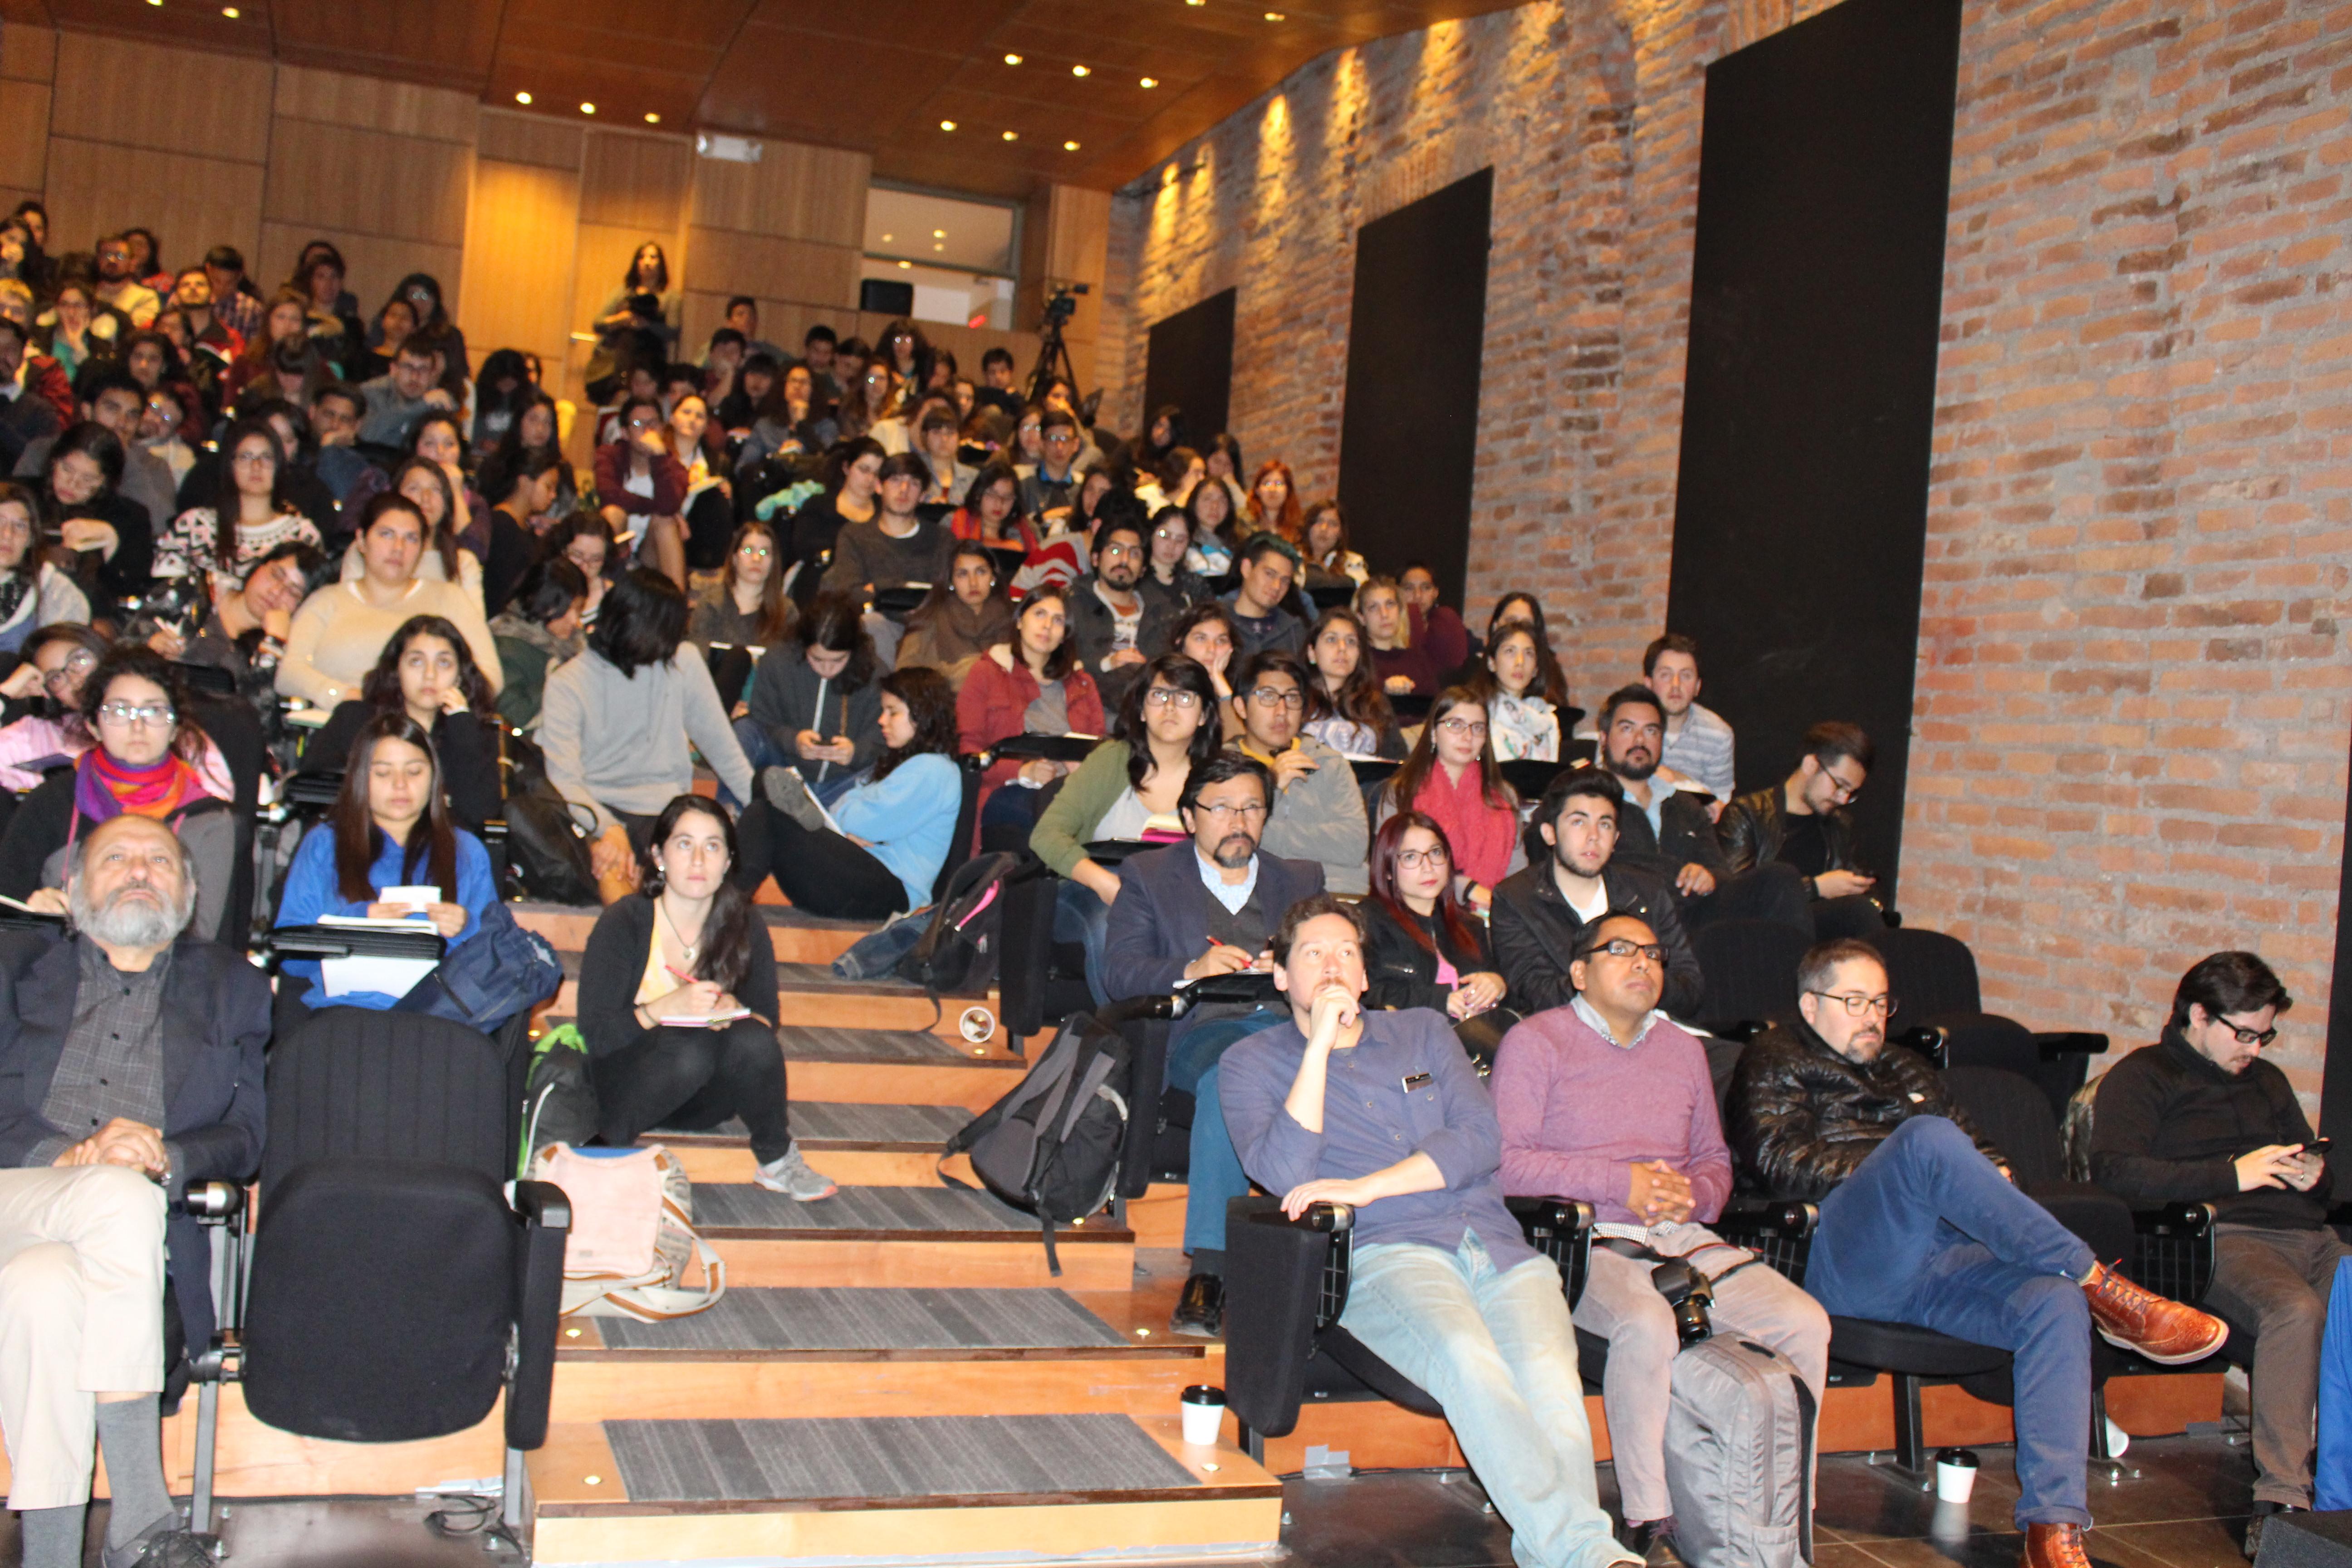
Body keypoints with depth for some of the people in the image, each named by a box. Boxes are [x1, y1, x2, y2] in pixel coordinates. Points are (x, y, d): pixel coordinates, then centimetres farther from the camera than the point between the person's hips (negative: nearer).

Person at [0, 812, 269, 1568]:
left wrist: (164, 1159, -11)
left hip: (145, 1222, 1)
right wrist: (68, 1157, -12)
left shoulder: (232, 988, 23)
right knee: (122, 1197, -36)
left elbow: (246, 1136, 11)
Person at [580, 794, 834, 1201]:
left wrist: (735, 1011, -24)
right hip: (622, 1090, -3)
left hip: (701, 1100, 3)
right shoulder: (623, 923, -14)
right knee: (687, 1049, -34)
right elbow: (595, 1034, -18)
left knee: (753, 1041, -28)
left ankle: (776, 1160, -8)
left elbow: (767, 1018, -1)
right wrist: (668, 1008, -33)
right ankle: (611, 1146, -11)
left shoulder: (744, 925, -4)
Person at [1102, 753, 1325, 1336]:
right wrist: (1192, 971, -15)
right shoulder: (1147, 875, 20)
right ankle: (1210, 1264, -38)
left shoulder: (1302, 880, 28)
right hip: (1202, 1031, -2)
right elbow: (1120, 972, 5)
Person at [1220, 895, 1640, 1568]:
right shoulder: (1253, 1062, 16)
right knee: (1469, 1359, -36)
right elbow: (1284, 1173, -3)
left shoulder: (1423, 1032, 24)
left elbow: (1480, 1139, 8)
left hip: (1497, 1243, 4)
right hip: (1386, 1254, -3)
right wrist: (1321, 1042, -4)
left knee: (1550, 1381, -29)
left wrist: (1365, 1187, -4)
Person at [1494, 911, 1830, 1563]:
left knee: (1804, 1323, -17)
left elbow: (1714, 1160, 28)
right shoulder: (1536, 1041, 4)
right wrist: (1621, 1182, -11)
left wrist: (1691, 1194, 3)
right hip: (1587, 1241, -5)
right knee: (1647, 1325, -36)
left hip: (1684, 1239, 6)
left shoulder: (1683, 1049, 24)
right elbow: (1505, 1161, -6)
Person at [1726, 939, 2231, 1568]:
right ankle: (2101, 1286, -28)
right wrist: (1890, 1171, -4)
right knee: (1928, 1139, -34)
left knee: (2057, 1304, -26)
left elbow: (1977, 1150, 31)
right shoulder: (1776, 1061, 19)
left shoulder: (1909, 1072, 38)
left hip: (1943, 1258, 6)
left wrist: (1987, 1179, 5)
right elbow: (1778, 1160, 1)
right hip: (1845, 1260, -5)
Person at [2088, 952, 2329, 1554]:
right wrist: (2231, 1175, -10)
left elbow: (2317, 1166, 40)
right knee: (2295, 1310, -37)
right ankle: (2280, 1498, -36)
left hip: (2306, 1234, 6)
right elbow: (2114, 1171, -6)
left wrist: (2314, 1175, 13)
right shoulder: (2140, 1077, 11)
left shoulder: (2268, 1081, 33)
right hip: (2223, 1235, -6)